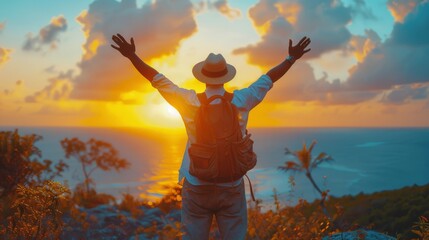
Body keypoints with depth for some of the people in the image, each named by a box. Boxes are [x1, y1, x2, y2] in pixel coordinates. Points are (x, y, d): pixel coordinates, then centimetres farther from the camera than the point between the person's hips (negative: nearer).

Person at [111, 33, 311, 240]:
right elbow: (267, 79, 6)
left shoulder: (189, 101, -8)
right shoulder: (241, 101, -5)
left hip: (197, 186, 0)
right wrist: (291, 58, 17)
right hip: (231, 186, 1)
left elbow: (158, 79, -2)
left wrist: (132, 56, 5)